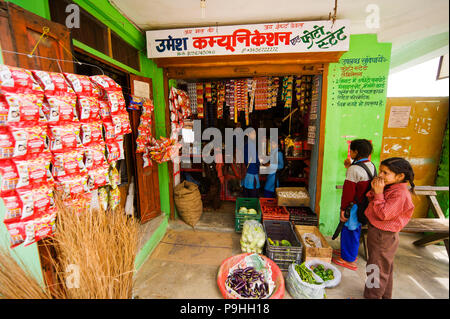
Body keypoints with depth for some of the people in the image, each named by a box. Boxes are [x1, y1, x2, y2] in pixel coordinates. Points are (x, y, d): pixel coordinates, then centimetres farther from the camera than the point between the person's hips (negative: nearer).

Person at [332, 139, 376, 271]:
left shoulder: (354, 169, -22)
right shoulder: (371, 165, 5)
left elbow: (348, 191, -21)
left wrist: (343, 209, -14)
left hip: (355, 205, -9)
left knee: (349, 231, 6)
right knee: (355, 230, 21)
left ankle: (348, 259, 20)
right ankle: (348, 252, 39)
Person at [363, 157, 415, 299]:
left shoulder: (400, 193, -25)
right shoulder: (388, 187, 3)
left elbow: (383, 214, -27)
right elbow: (372, 203, 7)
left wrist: (379, 193, -25)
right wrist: (374, 190, -9)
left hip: (383, 237, -9)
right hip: (376, 232, 9)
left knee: (377, 270, 7)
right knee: (385, 268, 25)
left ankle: (373, 296, 24)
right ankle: (385, 295, 44)